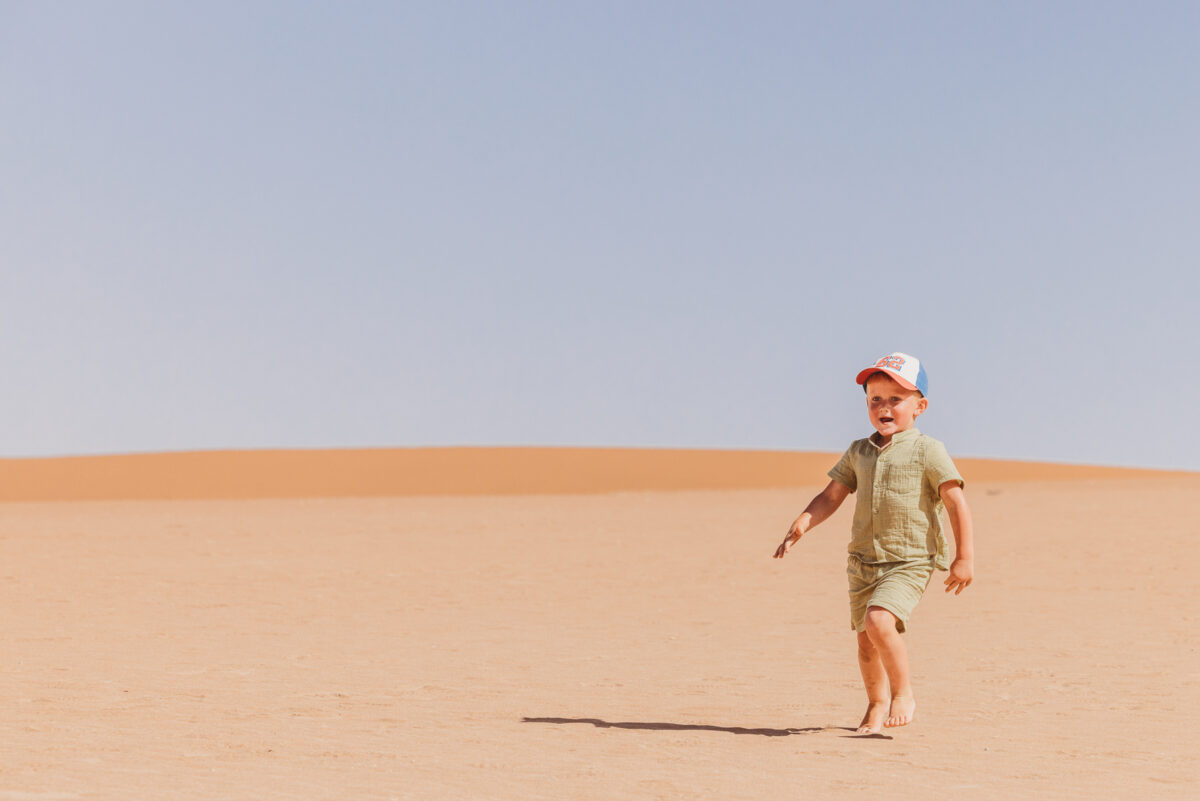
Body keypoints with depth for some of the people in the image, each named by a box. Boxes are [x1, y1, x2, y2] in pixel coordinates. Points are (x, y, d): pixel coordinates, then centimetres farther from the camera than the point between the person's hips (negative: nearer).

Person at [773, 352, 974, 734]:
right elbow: (831, 496, 13)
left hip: (909, 563, -6)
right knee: (866, 642, 12)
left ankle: (903, 693, -8)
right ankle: (877, 705, 35)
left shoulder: (928, 451, -6)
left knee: (879, 620, -27)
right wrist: (802, 524, -4)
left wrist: (964, 559, -11)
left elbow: (957, 504, -7)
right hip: (863, 562, 6)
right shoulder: (859, 452, 10)